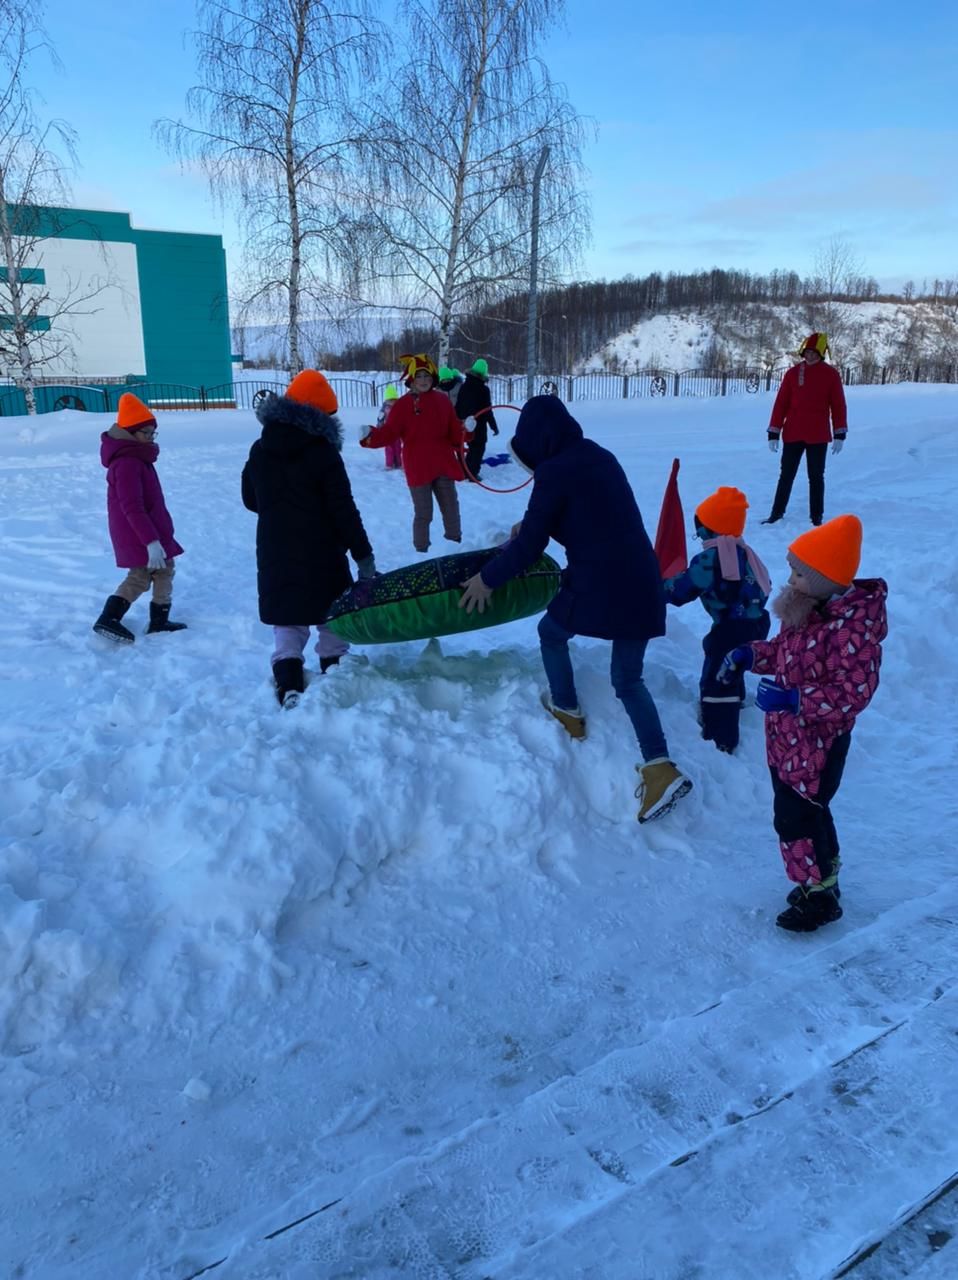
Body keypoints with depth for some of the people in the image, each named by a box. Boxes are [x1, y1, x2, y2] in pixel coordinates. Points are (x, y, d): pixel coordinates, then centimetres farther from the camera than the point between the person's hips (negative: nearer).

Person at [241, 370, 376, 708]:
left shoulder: (259, 450, 4)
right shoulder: (323, 452, -13)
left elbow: (250, 500, 14)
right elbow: (343, 510, -14)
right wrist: (363, 555, -9)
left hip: (274, 556, 4)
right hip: (320, 557, -4)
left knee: (287, 625, 9)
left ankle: (288, 689, -2)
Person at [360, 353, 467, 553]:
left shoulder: (443, 401, 5)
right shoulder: (403, 404, -5)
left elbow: (454, 432, 5)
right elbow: (389, 433, -11)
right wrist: (370, 436, -29)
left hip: (443, 465, 4)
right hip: (418, 468, -3)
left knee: (451, 510, 12)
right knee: (423, 514, 2)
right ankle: (422, 551, 16)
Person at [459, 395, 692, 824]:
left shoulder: (554, 470, -10)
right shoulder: (599, 456, 14)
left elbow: (528, 547, -7)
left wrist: (487, 578, 8)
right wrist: (531, 524, 41)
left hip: (597, 585, -7)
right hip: (642, 582, 7)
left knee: (551, 633, 24)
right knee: (628, 678, 15)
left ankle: (568, 713, 36)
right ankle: (660, 769, 4)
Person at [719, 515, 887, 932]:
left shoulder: (852, 624, -27)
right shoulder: (807, 608, 1)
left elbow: (853, 692, -28)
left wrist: (793, 699, -32)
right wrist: (750, 654, -2)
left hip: (817, 745, -9)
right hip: (788, 738, 9)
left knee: (795, 818, 2)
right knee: (807, 812, 23)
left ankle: (818, 897, 22)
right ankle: (822, 879, 42)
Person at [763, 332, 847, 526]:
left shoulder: (831, 374, 0)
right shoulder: (793, 373, 2)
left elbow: (838, 405, 1)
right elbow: (781, 403, 1)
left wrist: (839, 435, -3)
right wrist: (773, 433, -2)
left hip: (818, 436, -1)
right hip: (792, 434, 1)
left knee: (816, 477, 7)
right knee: (786, 475, 7)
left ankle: (816, 517, 13)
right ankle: (776, 513, 15)